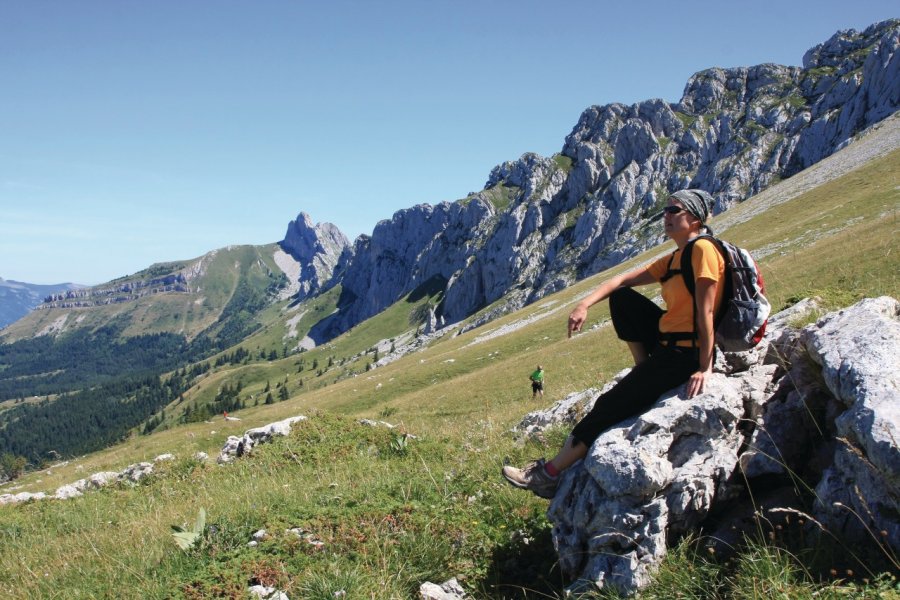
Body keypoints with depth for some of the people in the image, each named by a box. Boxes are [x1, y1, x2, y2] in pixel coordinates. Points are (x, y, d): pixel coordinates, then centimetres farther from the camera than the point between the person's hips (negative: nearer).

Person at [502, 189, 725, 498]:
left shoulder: (702, 249, -12)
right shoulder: (672, 260, 15)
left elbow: (705, 312, -18)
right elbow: (622, 280, 7)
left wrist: (705, 367, -22)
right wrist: (585, 304, -8)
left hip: (689, 354, -9)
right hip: (667, 341, 9)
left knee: (611, 404, -9)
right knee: (621, 299, 10)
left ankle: (551, 473, 0)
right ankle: (647, 373, 5)